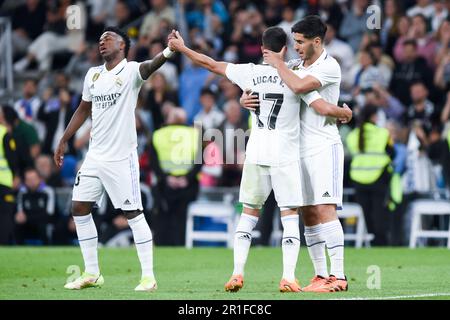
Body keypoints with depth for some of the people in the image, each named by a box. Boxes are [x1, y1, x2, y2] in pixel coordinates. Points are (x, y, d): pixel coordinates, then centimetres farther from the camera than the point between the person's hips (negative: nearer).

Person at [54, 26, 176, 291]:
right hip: (95, 157, 7)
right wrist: (64, 141, 23)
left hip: (121, 157, -7)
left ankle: (149, 276, -2)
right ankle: (92, 274, 16)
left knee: (133, 213, -7)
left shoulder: (131, 71, -9)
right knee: (79, 208, 6)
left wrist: (168, 52, -52)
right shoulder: (93, 75, 11)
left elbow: (150, 66, -31)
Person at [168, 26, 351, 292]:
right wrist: (344, 112, 10)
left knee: (249, 213, 14)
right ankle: (288, 277, -9)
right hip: (286, 157, -3)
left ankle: (238, 273, 8)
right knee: (290, 216, 0)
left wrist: (182, 48, 25)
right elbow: (323, 107, -11)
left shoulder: (249, 73, 1)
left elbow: (210, 64, 11)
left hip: (256, 155, 3)